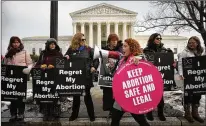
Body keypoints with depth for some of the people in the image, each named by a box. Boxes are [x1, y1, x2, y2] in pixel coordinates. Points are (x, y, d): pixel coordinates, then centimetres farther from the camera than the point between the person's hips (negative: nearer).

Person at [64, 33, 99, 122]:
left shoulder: (88, 49, 1)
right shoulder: (71, 49, 3)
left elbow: (96, 58, 8)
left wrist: (94, 67, -5)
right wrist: (66, 57, -8)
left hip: (86, 76, -1)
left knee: (87, 95, 4)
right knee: (76, 95, 12)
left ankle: (91, 114, 17)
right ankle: (74, 114, 26)